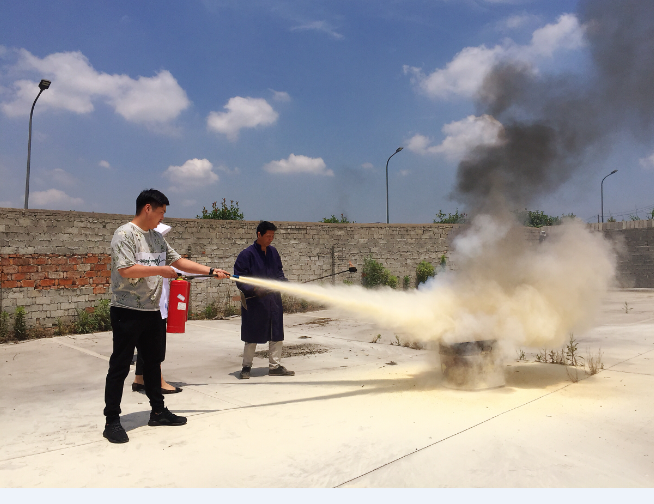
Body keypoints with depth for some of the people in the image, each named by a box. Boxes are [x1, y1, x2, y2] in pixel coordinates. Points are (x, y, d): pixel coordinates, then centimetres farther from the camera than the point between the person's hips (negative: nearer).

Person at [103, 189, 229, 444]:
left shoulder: (157, 237, 13)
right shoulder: (125, 234, -12)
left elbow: (178, 260, 16)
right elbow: (125, 270, -23)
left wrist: (211, 271, 11)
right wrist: (160, 270, -15)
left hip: (151, 311, 8)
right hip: (127, 311, -8)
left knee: (153, 362, 16)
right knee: (120, 366, 1)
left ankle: (158, 411, 29)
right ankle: (112, 421, 12)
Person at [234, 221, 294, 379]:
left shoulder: (273, 252, 7)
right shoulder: (247, 254, -11)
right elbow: (239, 279, -11)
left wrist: (284, 282, -1)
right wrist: (254, 289, -23)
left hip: (274, 300, 6)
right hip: (254, 301, -5)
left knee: (276, 334, 10)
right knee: (252, 336, 6)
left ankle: (275, 366, 24)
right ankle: (246, 367, 23)